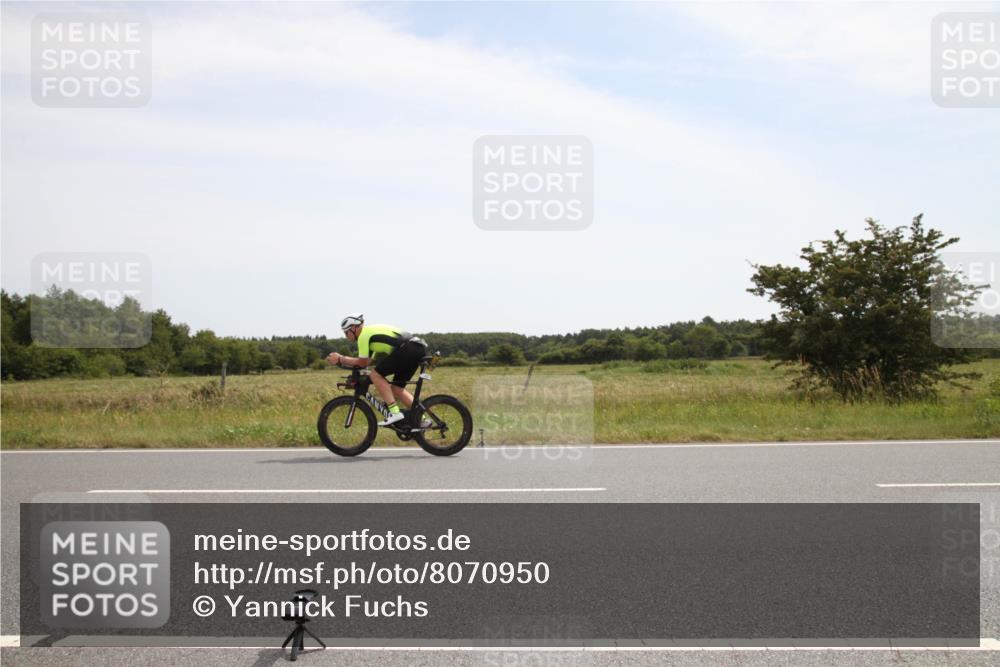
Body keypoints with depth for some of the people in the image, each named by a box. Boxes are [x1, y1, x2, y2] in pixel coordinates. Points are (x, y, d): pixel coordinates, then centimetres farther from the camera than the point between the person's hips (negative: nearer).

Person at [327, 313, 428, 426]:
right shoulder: (371, 330, 26)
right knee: (397, 388, 16)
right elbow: (369, 361, 25)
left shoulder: (363, 335, -2)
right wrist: (342, 359, 23)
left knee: (376, 374, -5)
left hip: (408, 348, -10)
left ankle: (394, 412, -10)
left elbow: (363, 362, 1)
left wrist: (340, 359, 11)